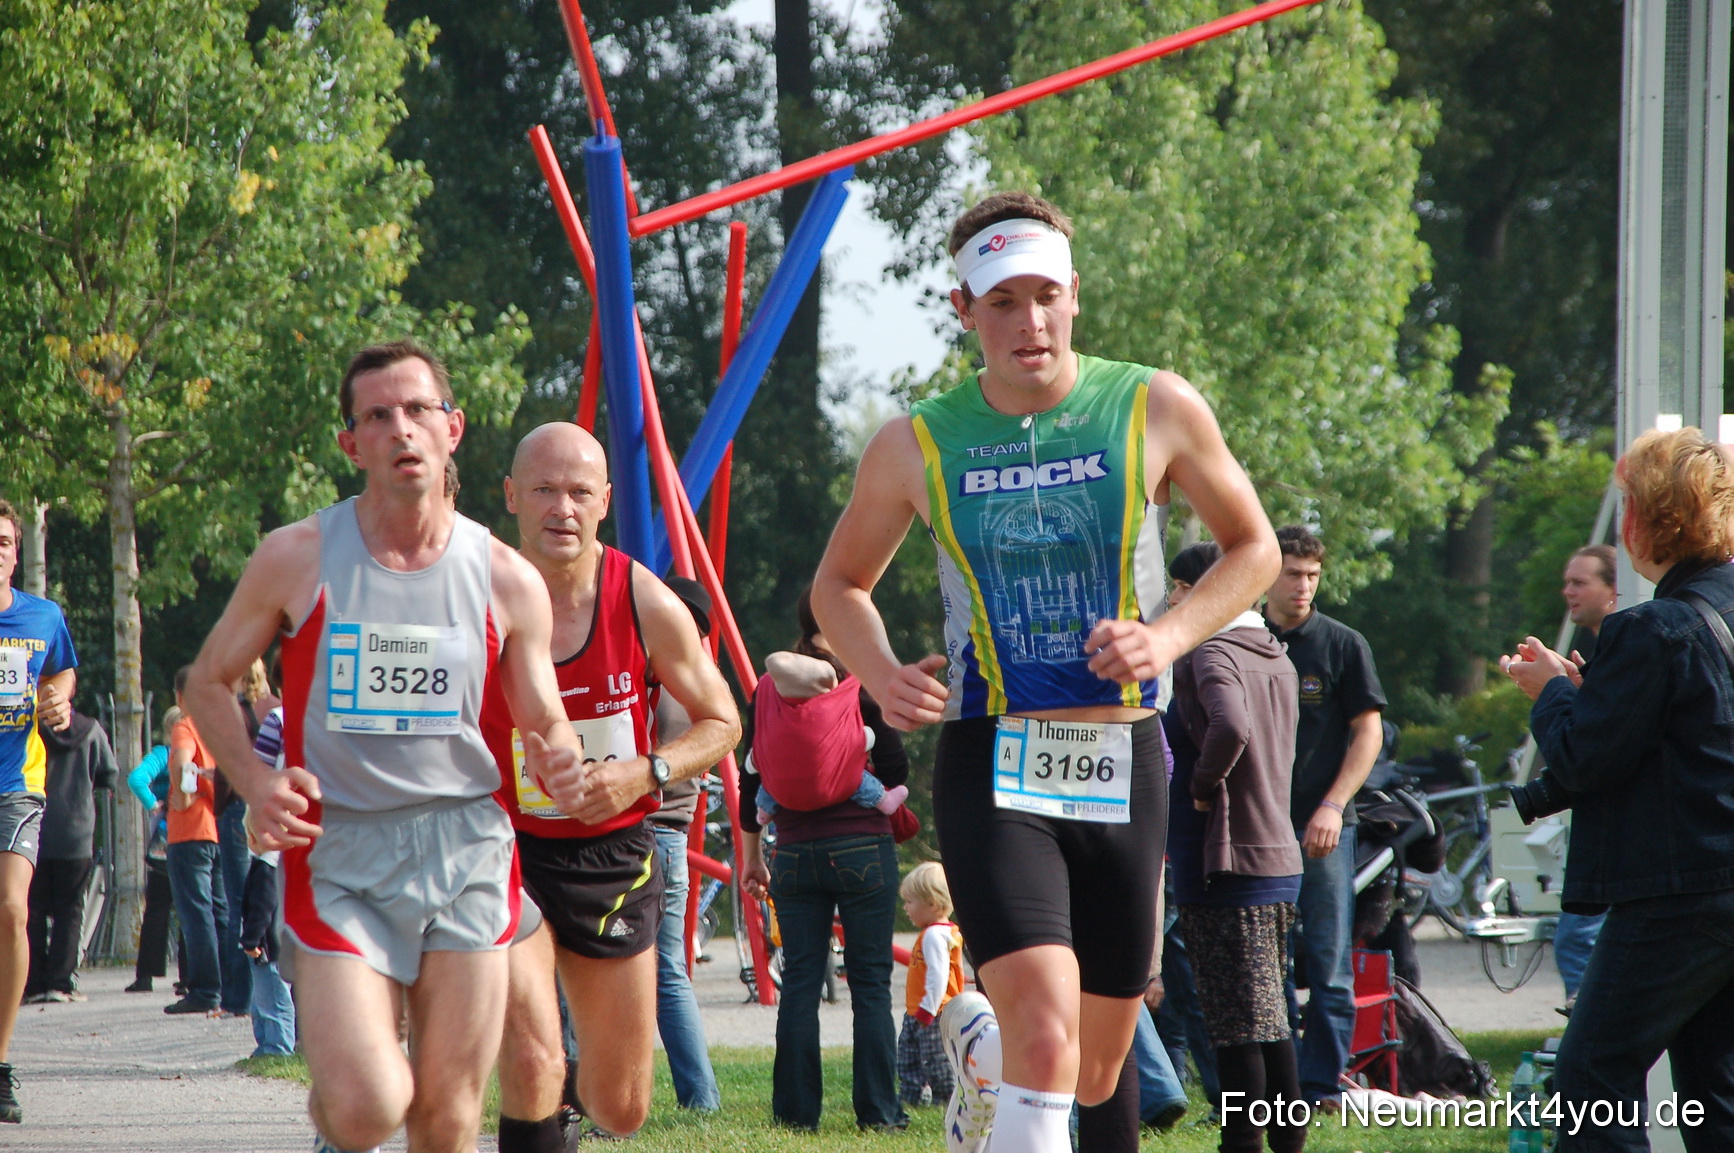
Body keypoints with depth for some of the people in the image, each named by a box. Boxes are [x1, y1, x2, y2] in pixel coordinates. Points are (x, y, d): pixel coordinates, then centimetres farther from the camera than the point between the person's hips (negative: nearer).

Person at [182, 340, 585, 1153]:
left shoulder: (507, 581, 3)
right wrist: (255, 784, -8)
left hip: (466, 851, 2)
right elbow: (209, 683, 10)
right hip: (340, 857, -2)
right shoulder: (297, 560, -1)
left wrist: (558, 766, -13)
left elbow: (547, 726, 12)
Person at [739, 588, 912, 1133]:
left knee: (799, 982, 6)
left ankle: (796, 1109, 4)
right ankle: (877, 1111, 0)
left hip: (794, 853, 4)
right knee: (870, 983, 1)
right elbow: (895, 769, -7)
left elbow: (751, 778, 8)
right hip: (863, 847, -3)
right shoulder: (863, 682, -6)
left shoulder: (769, 688, 6)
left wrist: (751, 855, 17)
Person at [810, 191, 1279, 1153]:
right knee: (1045, 1044, -24)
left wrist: (1168, 636, -8)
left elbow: (1252, 549, 10)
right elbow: (839, 584, 14)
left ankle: (977, 1040, 47)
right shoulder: (915, 445, -1)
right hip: (992, 767, -2)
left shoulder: (1156, 411, -2)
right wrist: (881, 676, -7)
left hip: (1122, 763, 2)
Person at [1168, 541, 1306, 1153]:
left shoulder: (1211, 655, -14)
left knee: (1236, 1018, -4)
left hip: (1226, 860, -9)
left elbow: (1230, 727, -33)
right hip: (1279, 856, 9)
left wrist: (1202, 784, -17)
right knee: (1270, 1016, 15)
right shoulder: (1277, 660, 13)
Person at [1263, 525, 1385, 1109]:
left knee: (1328, 966, -3)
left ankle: (1323, 1086, 1)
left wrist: (1332, 806, -10)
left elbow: (1368, 732, 1)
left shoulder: (1342, 645, 3)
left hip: (1322, 827, -2)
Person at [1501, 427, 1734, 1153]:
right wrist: (1588, 691, 17)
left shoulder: (1651, 632, -17)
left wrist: (1552, 691, 4)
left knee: (1594, 1076, -3)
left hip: (1675, 900, -9)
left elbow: (1582, 760, -15)